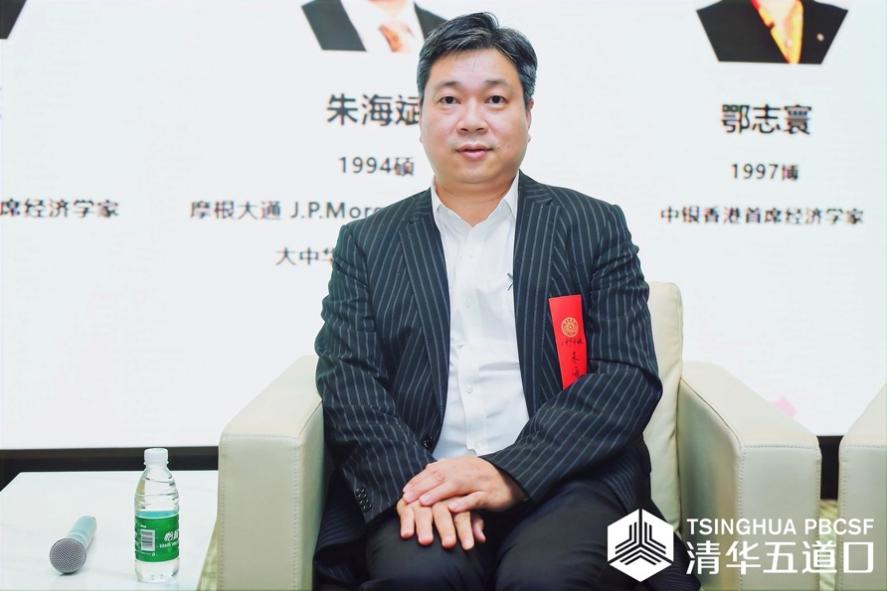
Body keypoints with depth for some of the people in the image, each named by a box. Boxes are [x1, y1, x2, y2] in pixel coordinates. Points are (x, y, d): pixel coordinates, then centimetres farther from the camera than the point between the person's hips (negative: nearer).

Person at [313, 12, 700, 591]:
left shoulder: (594, 228, 10)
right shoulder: (366, 243, 14)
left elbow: (630, 375, 0)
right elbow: (348, 379, 3)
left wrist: (510, 473, -14)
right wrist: (412, 481, -17)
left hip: (563, 480, 0)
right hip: (418, 480, 1)